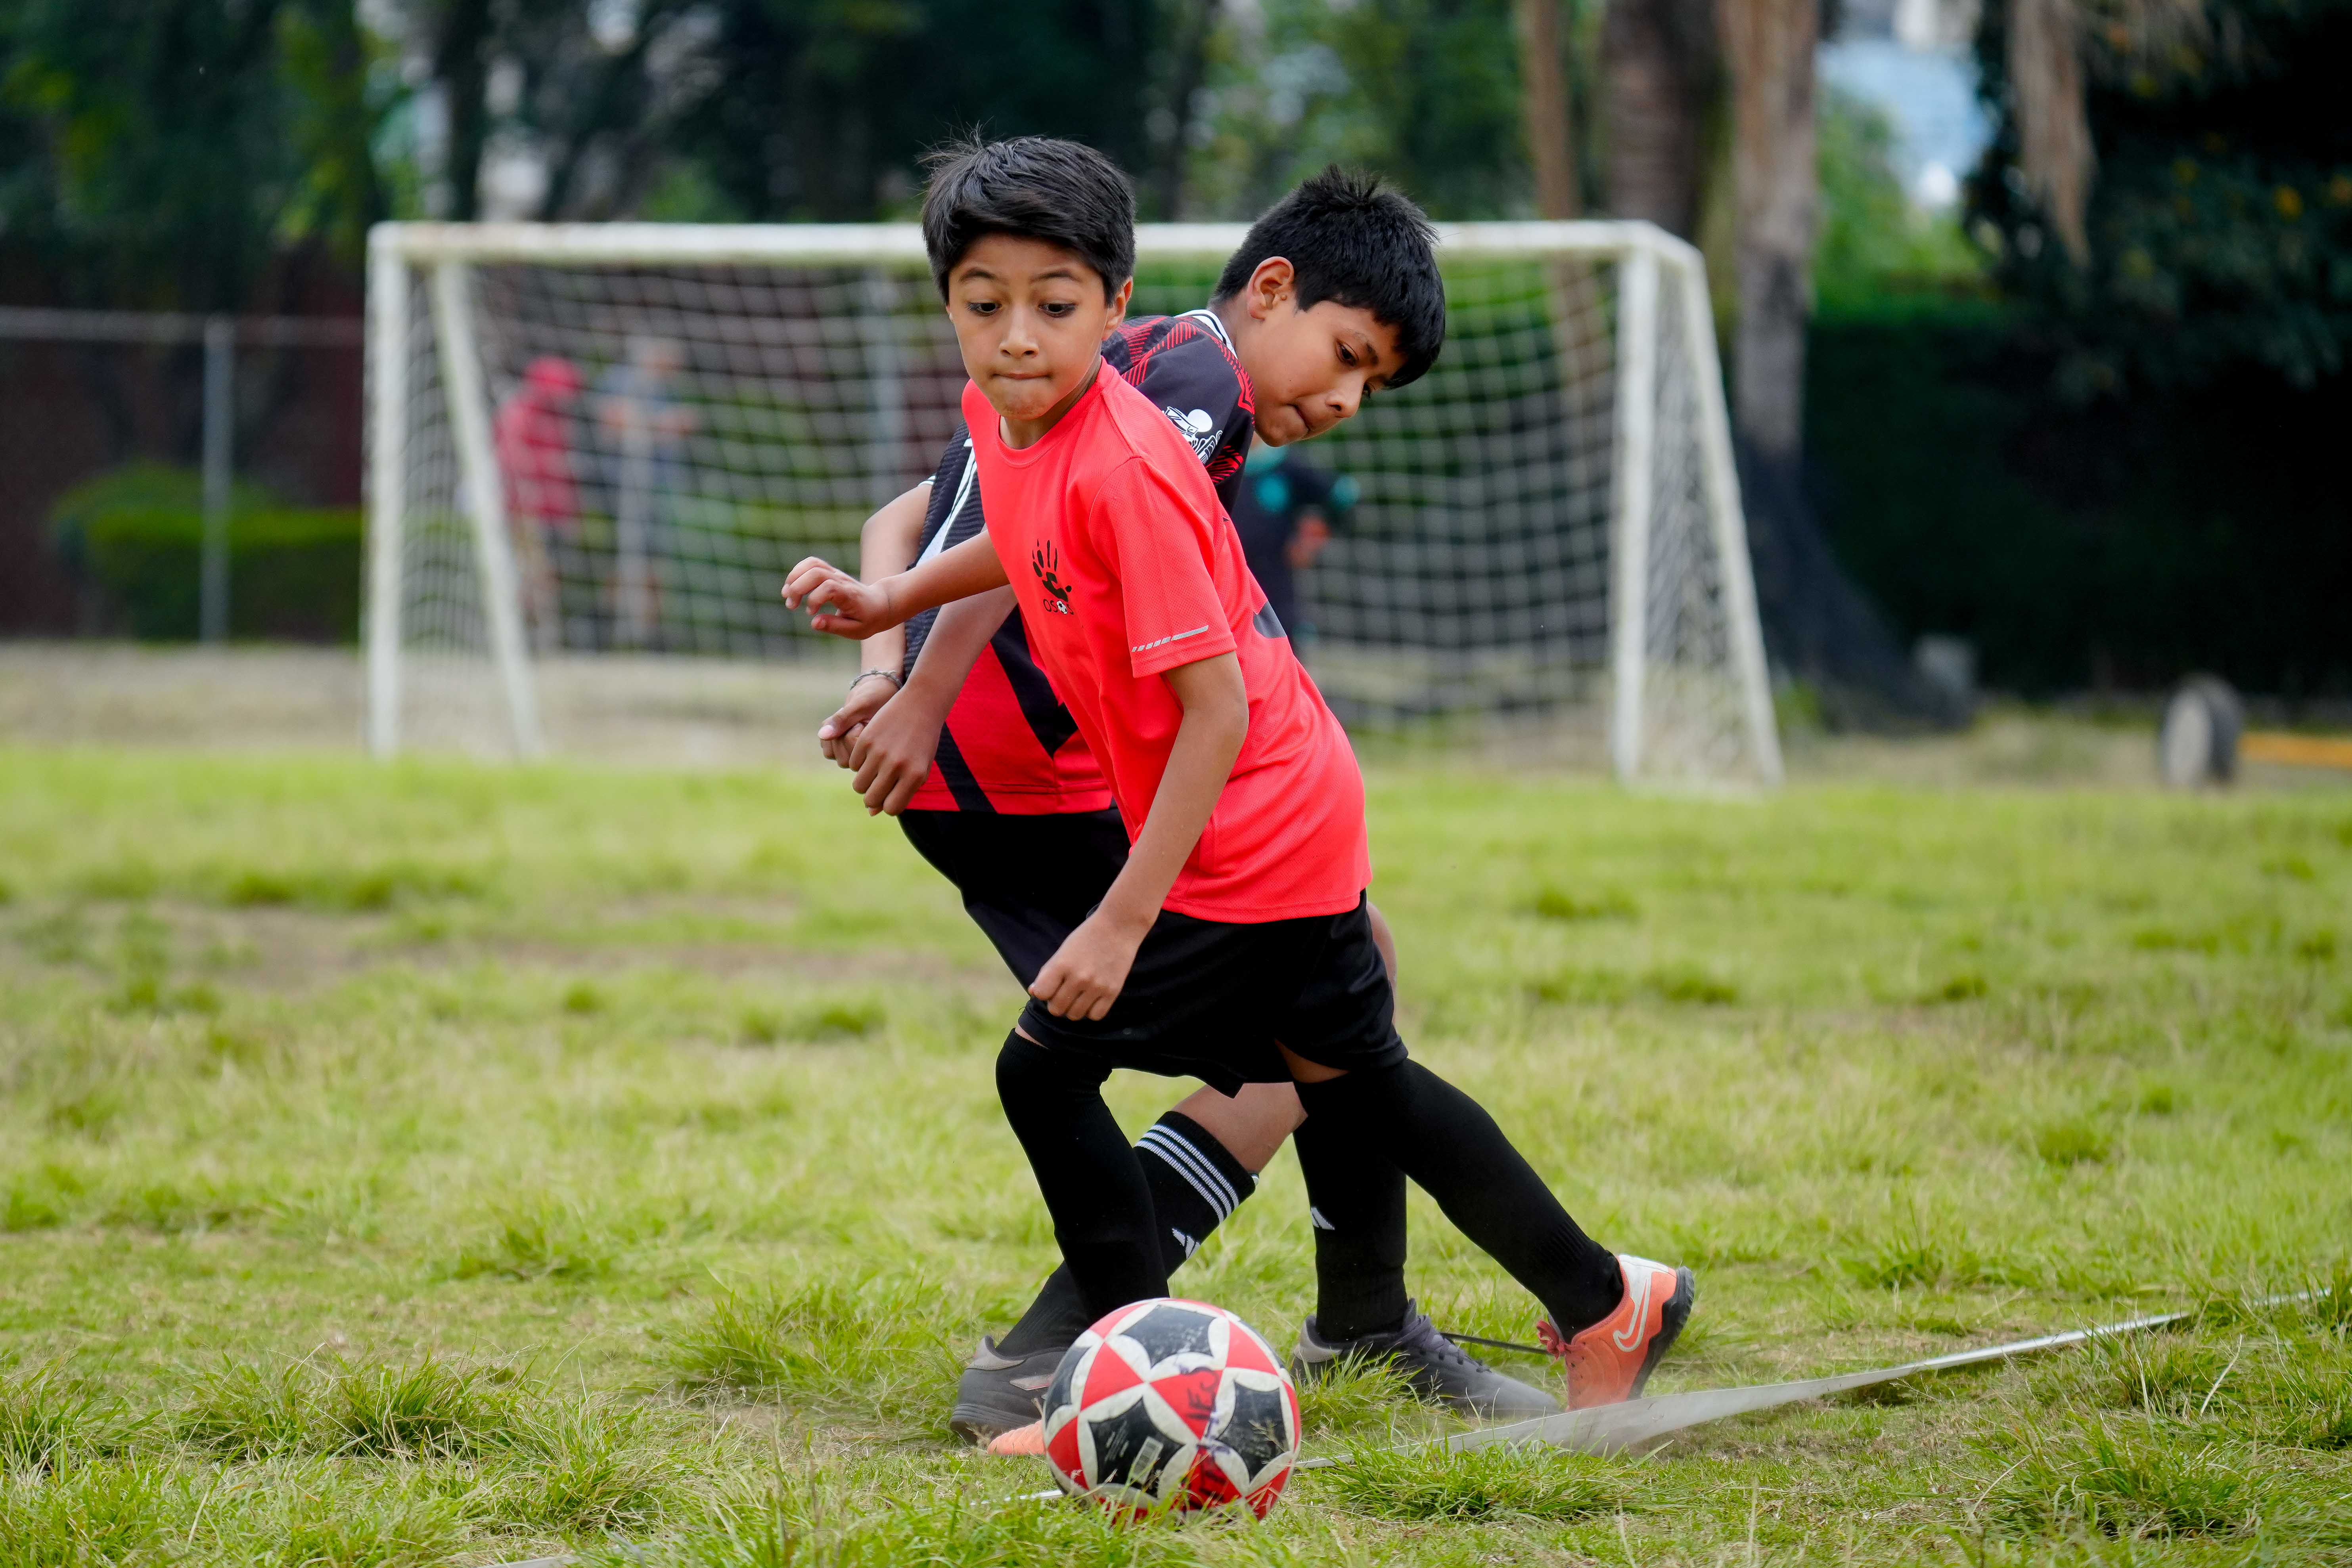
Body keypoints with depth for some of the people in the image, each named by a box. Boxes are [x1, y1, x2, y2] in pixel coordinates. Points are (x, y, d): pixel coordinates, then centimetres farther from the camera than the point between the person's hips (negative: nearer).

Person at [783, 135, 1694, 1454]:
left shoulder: (1123, 472, -27)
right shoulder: (1005, 417, -1)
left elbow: (1216, 709, -28)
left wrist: (1123, 922, -28)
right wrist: (894, 602, 14)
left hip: (1245, 838, -10)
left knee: (1047, 1068, -8)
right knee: (1356, 1076, 21)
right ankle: (1606, 1302, 33)